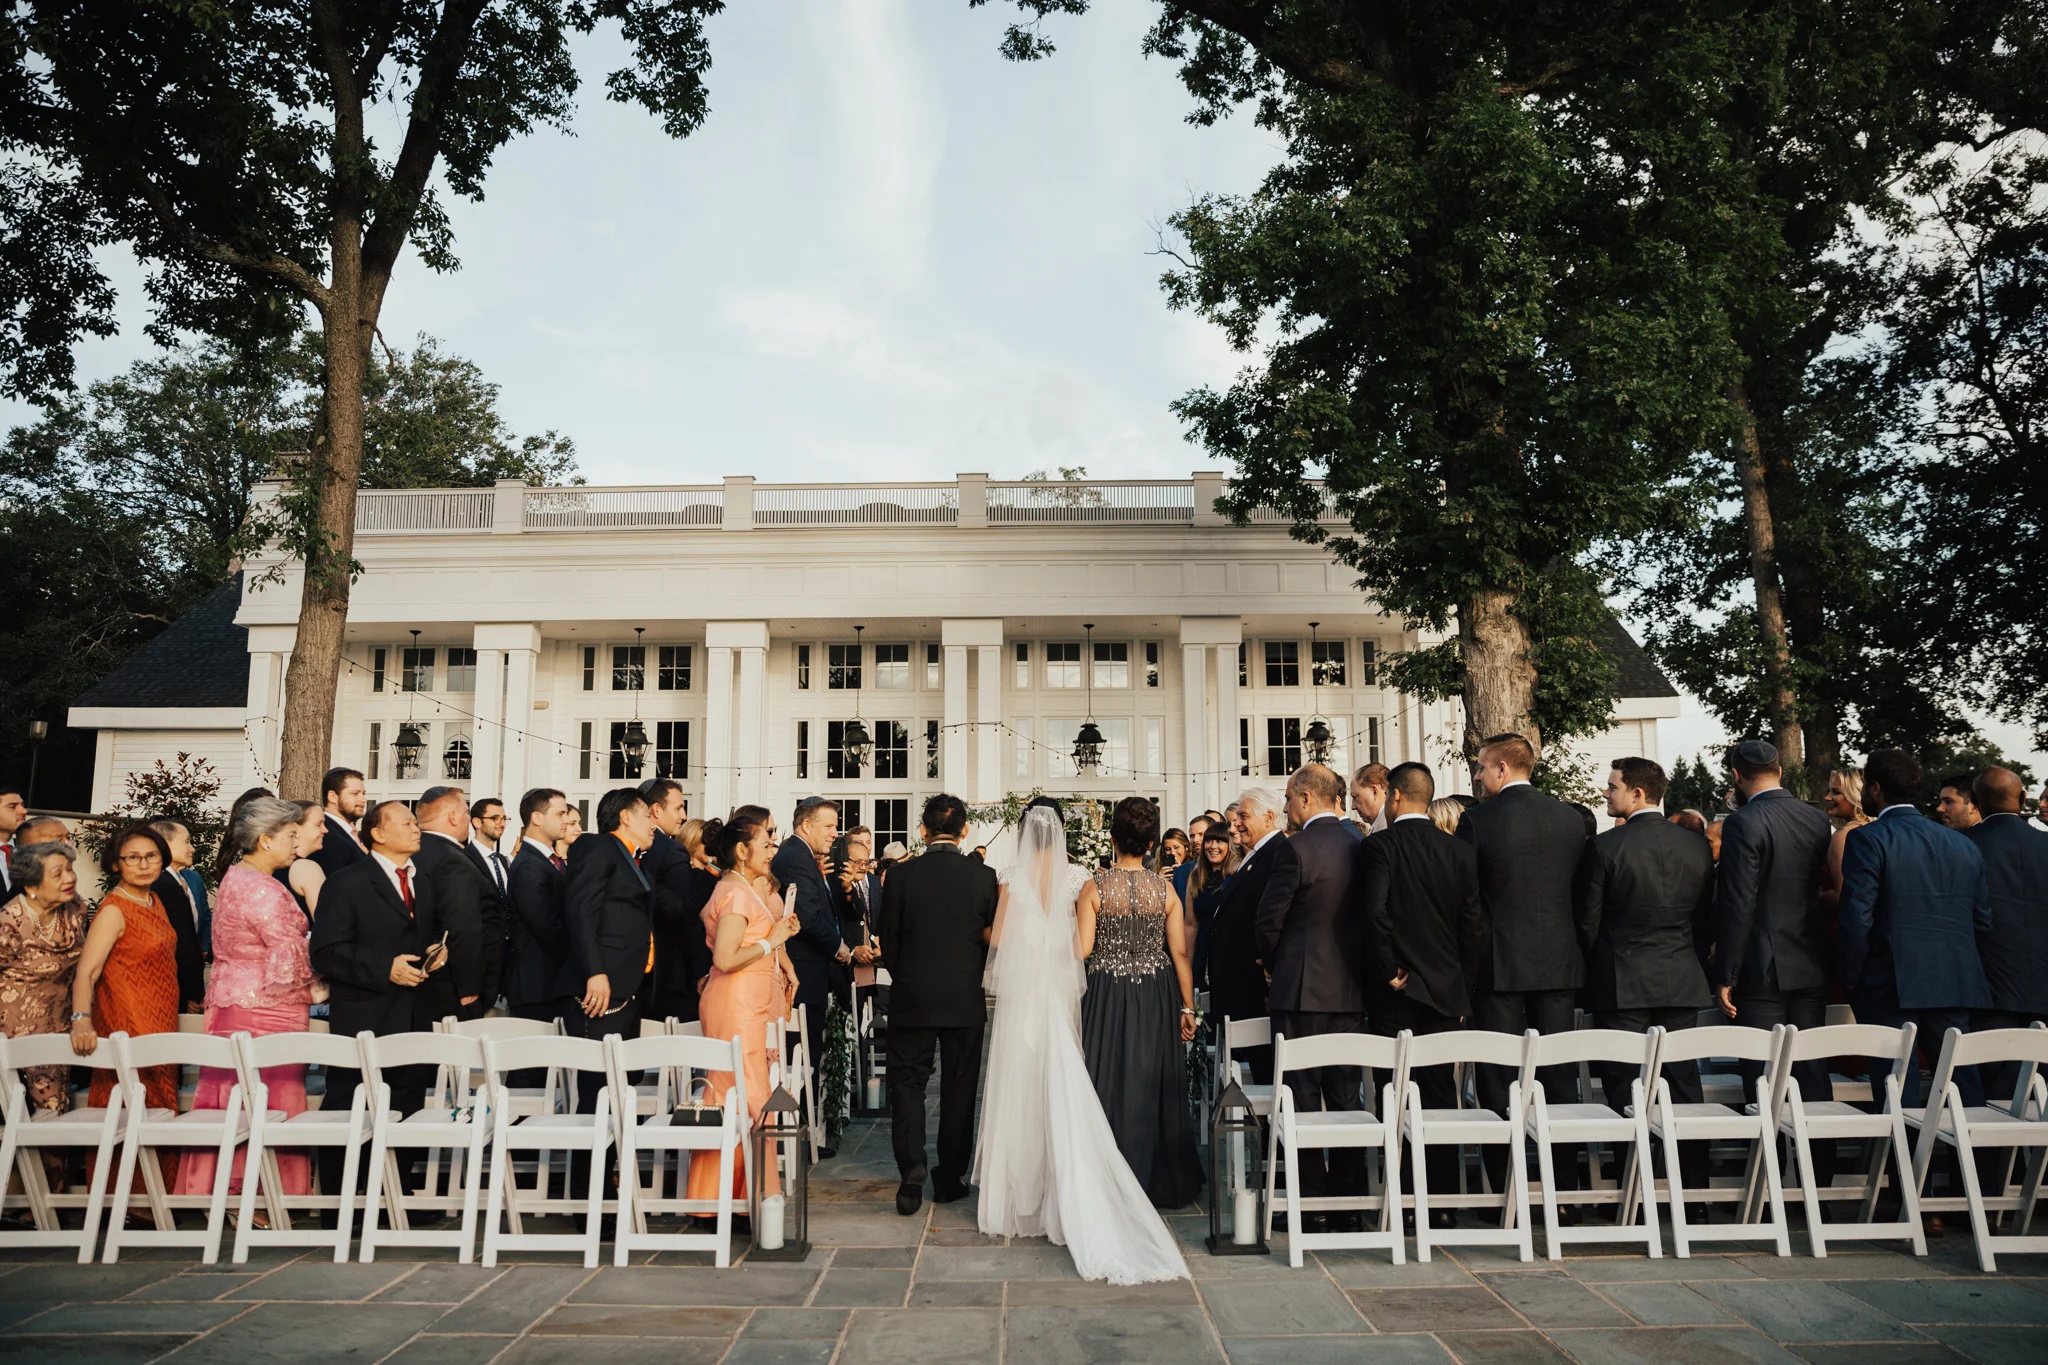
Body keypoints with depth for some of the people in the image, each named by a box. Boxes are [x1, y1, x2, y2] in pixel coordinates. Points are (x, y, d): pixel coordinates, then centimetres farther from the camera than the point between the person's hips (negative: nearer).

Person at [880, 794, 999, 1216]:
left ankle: (911, 1174, -7)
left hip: (911, 999, -1)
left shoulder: (901, 875, -8)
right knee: (958, 1087, 12)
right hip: (965, 1000, 1)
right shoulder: (983, 876, -7)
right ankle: (950, 1177, 18)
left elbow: (889, 943, -3)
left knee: (907, 1083, 8)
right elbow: (993, 939, 1)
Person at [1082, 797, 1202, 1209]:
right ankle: (1157, 1181, 23)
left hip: (1108, 995, -2)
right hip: (1158, 996, 2)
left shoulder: (1096, 886, -9)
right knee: (1154, 1086, 13)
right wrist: (1187, 1008, 3)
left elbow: (1083, 949, -9)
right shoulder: (1165, 888, -4)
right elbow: (1180, 952, -4)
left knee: (1110, 1083, 9)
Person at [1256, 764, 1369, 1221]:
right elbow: (1370, 916, 10)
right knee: (1346, 1095, 11)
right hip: (1351, 991, 6)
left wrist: (1274, 966, 7)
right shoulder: (1361, 848, 6)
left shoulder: (1294, 849, -13)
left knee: (1303, 1094, 1)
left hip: (1301, 990, -6)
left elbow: (1269, 919, -11)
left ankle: (1311, 1202, 4)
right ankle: (1349, 1204, 17)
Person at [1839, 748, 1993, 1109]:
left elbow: (1857, 918, -13)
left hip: (1891, 984, -5)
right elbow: (1982, 921, 12)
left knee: (1899, 1091, -2)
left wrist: (1852, 978, -2)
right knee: (1963, 1078, 12)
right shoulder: (1964, 844, 11)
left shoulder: (1869, 839, -8)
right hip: (1955, 984, 6)